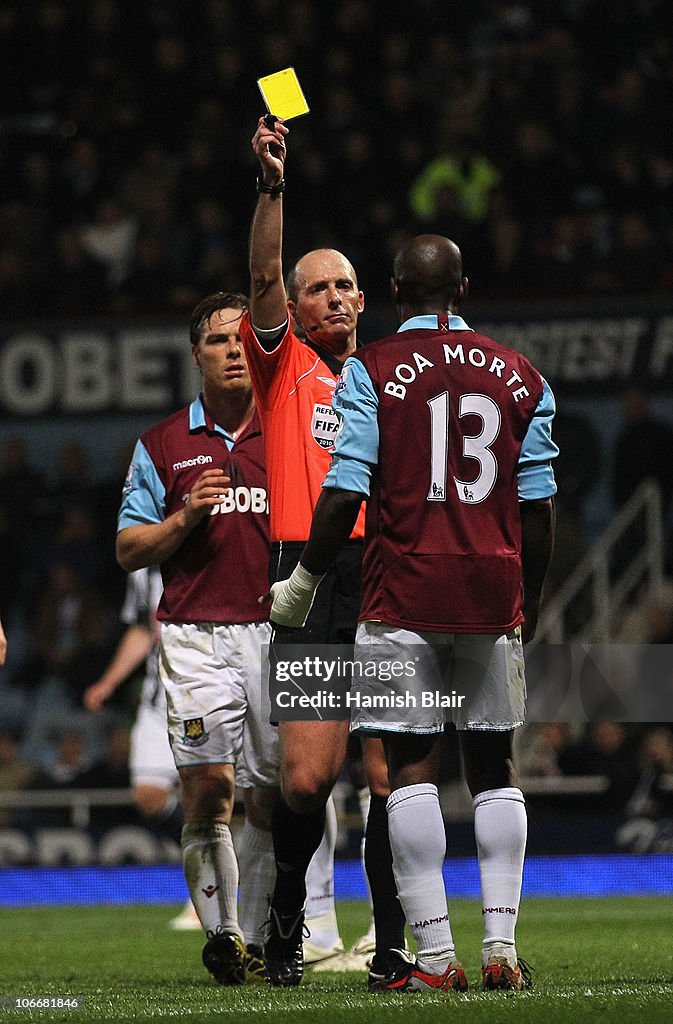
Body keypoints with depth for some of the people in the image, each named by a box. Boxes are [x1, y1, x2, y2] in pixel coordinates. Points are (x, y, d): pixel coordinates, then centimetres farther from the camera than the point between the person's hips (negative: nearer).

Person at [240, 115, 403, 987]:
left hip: (388, 579, 2)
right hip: (308, 580, -2)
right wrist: (271, 185, -19)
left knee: (391, 776, -4)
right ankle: (285, 922, 11)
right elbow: (263, 277, -6)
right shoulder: (284, 367, 10)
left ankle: (393, 946, 2)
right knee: (307, 776, -10)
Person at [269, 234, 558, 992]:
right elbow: (538, 508, 7)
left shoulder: (371, 371, -3)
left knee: (411, 765, -1)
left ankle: (434, 956, -6)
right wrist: (529, 604, 19)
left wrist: (303, 584, 4)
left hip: (404, 591, -3)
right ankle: (501, 950, 4)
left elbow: (344, 494, -8)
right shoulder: (520, 378, 8)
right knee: (493, 765, 9)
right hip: (494, 593, 3)